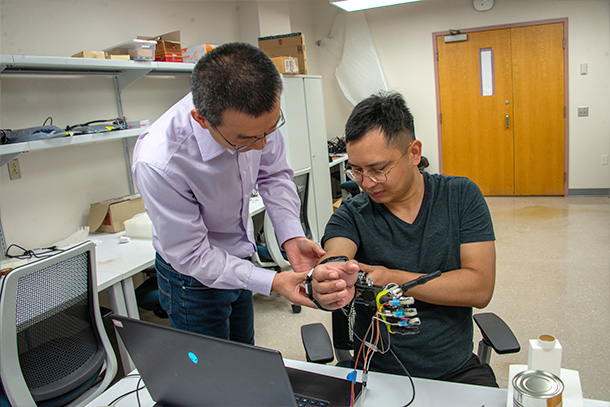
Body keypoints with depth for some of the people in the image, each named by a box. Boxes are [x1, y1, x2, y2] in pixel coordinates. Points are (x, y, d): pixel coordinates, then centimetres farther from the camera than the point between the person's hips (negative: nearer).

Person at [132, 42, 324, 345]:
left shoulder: (257, 110, -22)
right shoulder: (158, 164, -37)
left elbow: (273, 174, -4)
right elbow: (191, 255, -25)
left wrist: (291, 236, -18)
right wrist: (272, 282, -29)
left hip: (238, 261, 5)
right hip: (193, 277, -5)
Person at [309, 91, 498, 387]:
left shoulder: (461, 196, -1)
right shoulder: (352, 216, -4)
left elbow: (480, 287, -9)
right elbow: (334, 257, -25)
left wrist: (393, 279, -16)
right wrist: (327, 286, -48)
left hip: (457, 370, 1)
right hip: (377, 372, 0)